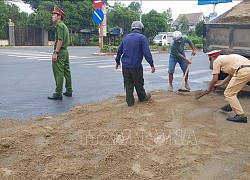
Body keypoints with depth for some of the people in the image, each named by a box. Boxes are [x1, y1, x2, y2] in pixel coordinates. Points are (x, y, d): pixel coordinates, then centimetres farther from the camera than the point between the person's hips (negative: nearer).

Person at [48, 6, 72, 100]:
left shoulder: (59, 25, -12)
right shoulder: (64, 26, 18)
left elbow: (60, 40, -21)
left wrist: (55, 52, -22)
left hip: (60, 52, -10)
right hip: (65, 51, 10)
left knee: (58, 73, -7)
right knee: (66, 72, 12)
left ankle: (58, 94, -4)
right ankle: (69, 91, 19)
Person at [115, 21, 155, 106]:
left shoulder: (126, 37, 11)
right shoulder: (142, 37, -7)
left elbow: (119, 51, 17)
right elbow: (147, 53, -14)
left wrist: (117, 61, 29)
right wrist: (152, 65, -10)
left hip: (125, 65, 5)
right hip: (136, 65, -5)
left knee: (128, 83, 11)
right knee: (138, 83, 13)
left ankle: (130, 101, 14)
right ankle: (142, 97, 32)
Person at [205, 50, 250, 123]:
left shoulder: (217, 60, 8)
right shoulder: (227, 58, 33)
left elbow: (215, 79, 7)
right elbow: (231, 76, 36)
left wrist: (209, 88, 24)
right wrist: (219, 84, 43)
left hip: (243, 71, -9)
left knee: (229, 93, -3)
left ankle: (241, 115, -7)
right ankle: (231, 105, 36)